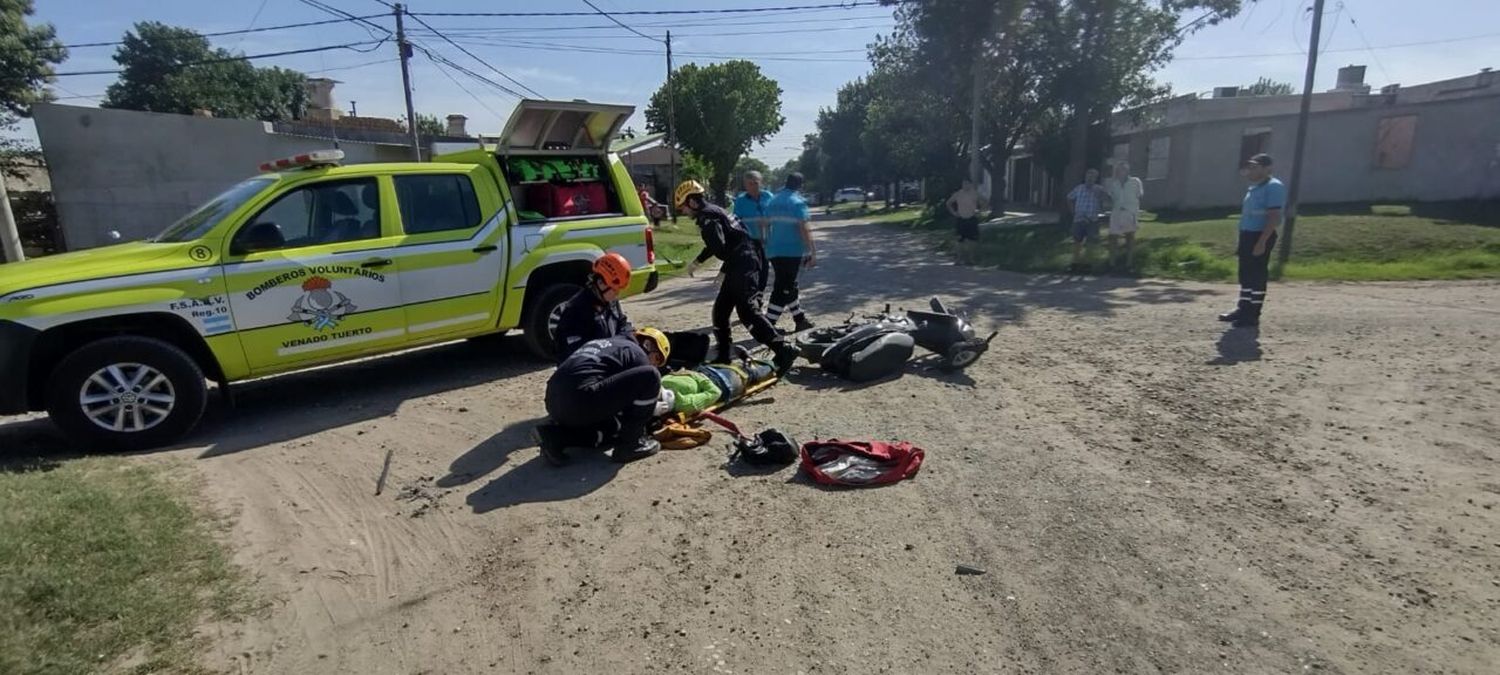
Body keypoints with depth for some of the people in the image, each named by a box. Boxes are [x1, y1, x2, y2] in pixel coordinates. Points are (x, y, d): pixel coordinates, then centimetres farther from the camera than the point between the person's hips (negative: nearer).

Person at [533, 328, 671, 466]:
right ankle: (630, 444, 2)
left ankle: (556, 436, 11)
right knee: (650, 376, -4)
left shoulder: (605, 343, 31)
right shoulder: (637, 353, 7)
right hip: (581, 400, -9)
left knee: (616, 425, 29)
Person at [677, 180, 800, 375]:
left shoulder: (707, 217, -11)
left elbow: (718, 248, -23)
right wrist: (696, 261, 40)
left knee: (747, 311, -15)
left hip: (742, 265, -10)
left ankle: (784, 351, -18)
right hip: (738, 266, 10)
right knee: (720, 310, 15)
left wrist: (727, 263, -3)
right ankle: (724, 357, 23)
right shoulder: (710, 212, 21)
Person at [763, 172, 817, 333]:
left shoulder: (773, 200, 10)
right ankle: (768, 325, -8)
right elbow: (804, 229, -17)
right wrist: (813, 253, -16)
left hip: (774, 250, 7)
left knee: (789, 285, 17)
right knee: (784, 289, -3)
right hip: (792, 251, -7)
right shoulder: (798, 202, -10)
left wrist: (767, 244, 25)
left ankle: (800, 319, 26)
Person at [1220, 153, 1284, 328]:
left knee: (1257, 276, -4)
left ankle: (1253, 315, 1)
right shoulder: (1253, 188, 17)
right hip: (1247, 235, 9)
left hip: (1261, 236, -9)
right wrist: (1241, 242, 20)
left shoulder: (1274, 187, -11)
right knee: (1245, 275, 14)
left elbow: (1274, 217, -18)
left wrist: (1262, 242, -24)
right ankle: (1243, 310, 23)